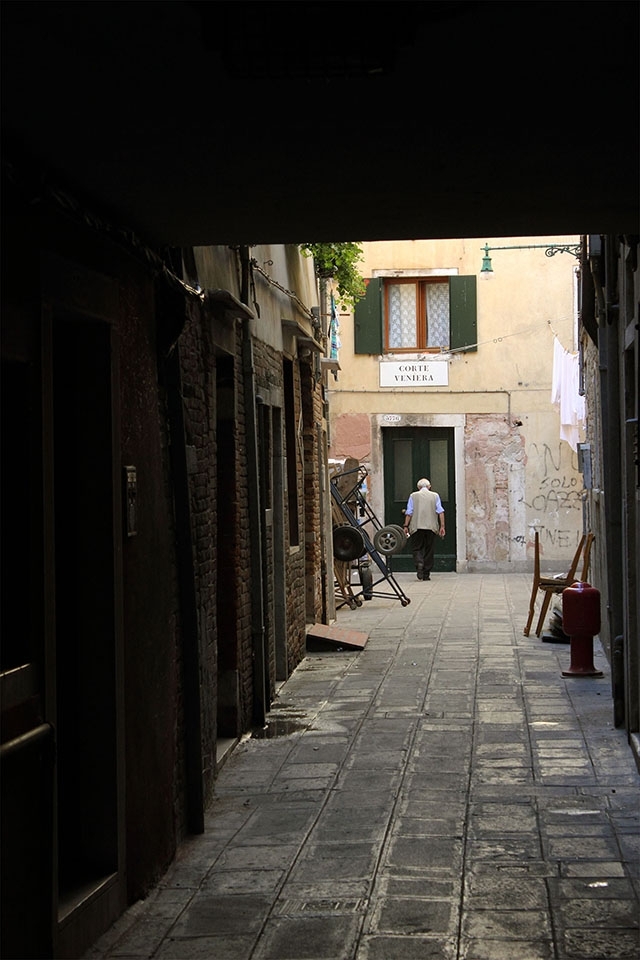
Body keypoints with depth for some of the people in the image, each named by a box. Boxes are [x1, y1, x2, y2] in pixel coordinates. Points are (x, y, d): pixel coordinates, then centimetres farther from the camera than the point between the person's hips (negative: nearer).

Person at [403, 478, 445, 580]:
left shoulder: (413, 496, 7)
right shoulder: (435, 496, 10)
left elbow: (409, 513, 0)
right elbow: (440, 512, 1)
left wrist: (406, 526, 2)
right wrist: (442, 526, 1)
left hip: (417, 527, -1)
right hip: (431, 527, 1)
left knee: (417, 548, 6)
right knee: (429, 551, 7)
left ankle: (419, 563, -23)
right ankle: (426, 574, 6)